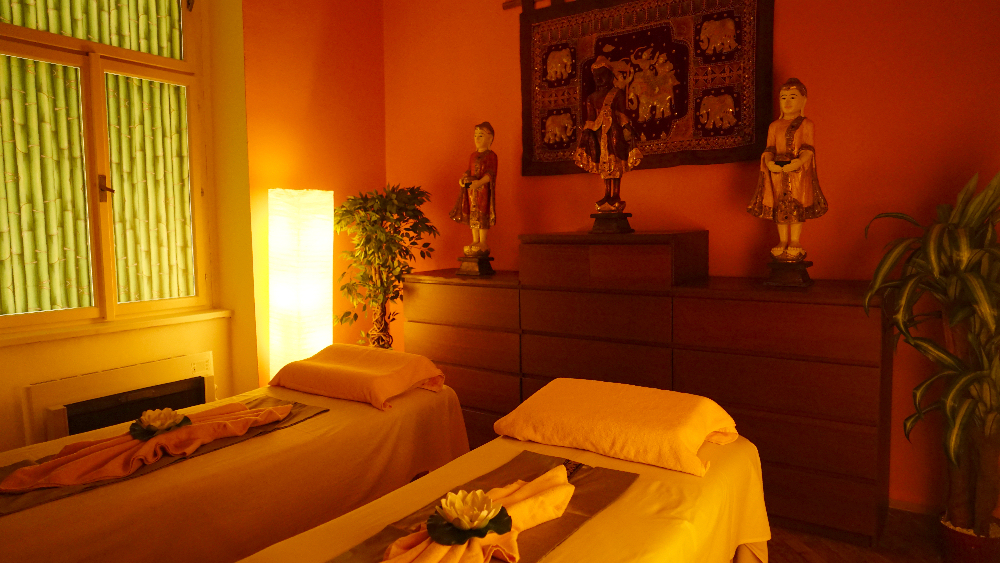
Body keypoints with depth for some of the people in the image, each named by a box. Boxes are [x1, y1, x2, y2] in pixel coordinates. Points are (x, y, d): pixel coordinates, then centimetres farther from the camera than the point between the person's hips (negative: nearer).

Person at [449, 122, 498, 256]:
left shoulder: (491, 156, -8)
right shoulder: (473, 156, 15)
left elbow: (491, 174, -16)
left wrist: (479, 182, -29)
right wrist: (463, 178, -3)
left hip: (483, 189, -8)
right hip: (471, 189, 8)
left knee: (482, 214, -7)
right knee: (472, 214, 10)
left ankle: (483, 243, 0)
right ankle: (475, 241, 19)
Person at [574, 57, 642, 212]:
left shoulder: (618, 94, 3)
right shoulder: (592, 98, 14)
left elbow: (622, 113, -2)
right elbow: (590, 118, 12)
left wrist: (625, 128, -12)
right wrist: (586, 133, 3)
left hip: (614, 131, -4)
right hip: (599, 134, 5)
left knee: (616, 163, -7)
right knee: (604, 164, 5)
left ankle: (616, 197, -7)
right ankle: (608, 196, 8)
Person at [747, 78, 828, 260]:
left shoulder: (806, 124, 3)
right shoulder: (774, 126, 14)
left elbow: (808, 149, -4)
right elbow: (769, 149, 8)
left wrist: (799, 161, -23)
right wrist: (769, 162, -13)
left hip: (799, 172, -3)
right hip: (777, 171, 3)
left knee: (796, 207, -3)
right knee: (779, 207, 6)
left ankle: (795, 242, 6)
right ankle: (783, 241, 17)